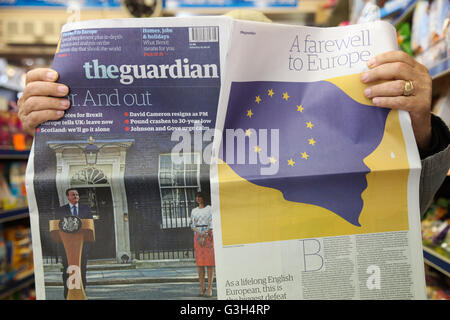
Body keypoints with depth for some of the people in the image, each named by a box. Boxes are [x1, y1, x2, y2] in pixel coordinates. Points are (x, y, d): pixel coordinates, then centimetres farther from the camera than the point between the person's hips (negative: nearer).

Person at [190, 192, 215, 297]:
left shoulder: (209, 208, 1)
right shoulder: (194, 211, 13)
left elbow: (211, 225, -6)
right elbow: (192, 226, 9)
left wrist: (204, 236, -13)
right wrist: (199, 233, -10)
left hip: (208, 236, -4)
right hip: (197, 236, 4)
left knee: (209, 262, -5)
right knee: (199, 262, 2)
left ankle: (209, 288, -2)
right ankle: (202, 287, 8)